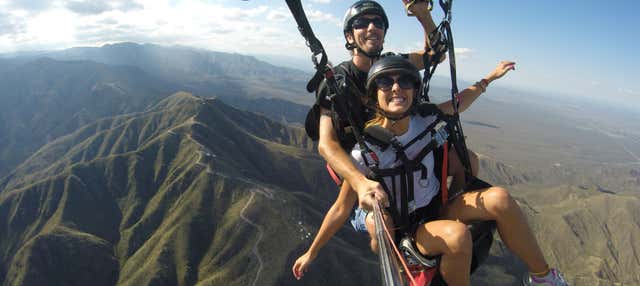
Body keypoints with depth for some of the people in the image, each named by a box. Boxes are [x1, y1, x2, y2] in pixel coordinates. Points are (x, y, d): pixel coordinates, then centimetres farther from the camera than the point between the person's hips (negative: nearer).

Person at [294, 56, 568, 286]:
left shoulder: (426, 121, -10)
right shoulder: (365, 149, -23)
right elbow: (341, 209, -15)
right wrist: (311, 253, -10)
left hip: (438, 207, 5)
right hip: (403, 228, -5)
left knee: (499, 198, -18)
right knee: (456, 235, -34)